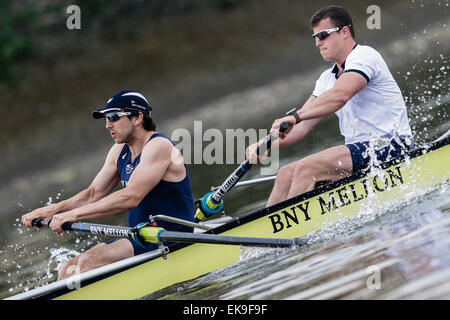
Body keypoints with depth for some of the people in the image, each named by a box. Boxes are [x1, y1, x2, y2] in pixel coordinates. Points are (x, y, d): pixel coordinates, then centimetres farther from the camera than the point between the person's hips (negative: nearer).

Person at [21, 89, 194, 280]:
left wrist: (74, 214, -25)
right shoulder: (119, 152, 14)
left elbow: (130, 198, -25)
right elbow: (94, 194, 13)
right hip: (141, 238, 9)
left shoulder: (158, 146, -15)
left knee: (87, 262, -25)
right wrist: (53, 210, -5)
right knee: (68, 271, -4)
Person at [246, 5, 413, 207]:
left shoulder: (364, 56, -8)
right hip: (362, 150, 9)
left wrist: (295, 116, -37)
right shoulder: (328, 78, 20)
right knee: (287, 174, 0)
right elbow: (303, 126, 12)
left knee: (307, 168, -23)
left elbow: (340, 95, -27)